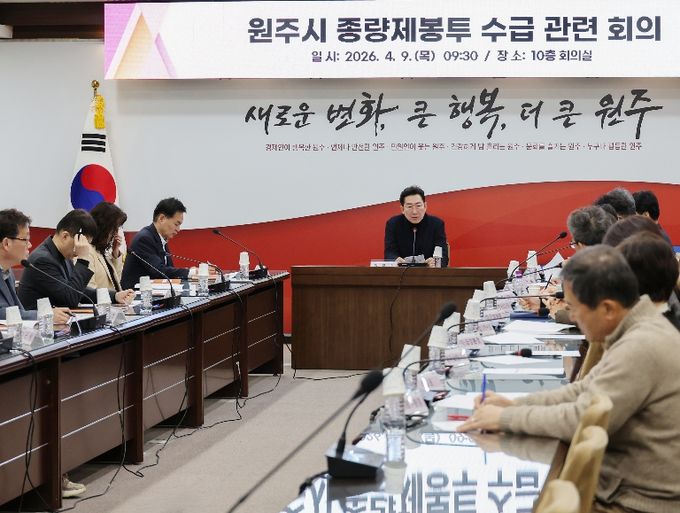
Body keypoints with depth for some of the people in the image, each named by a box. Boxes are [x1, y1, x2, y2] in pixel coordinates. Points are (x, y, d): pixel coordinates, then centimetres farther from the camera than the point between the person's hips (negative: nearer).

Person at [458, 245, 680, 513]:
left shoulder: (641, 348, -25)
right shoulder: (637, 330, 6)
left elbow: (581, 419, -23)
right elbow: (586, 390, 14)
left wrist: (506, 418, -13)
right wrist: (516, 404, 4)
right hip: (624, 483, 9)